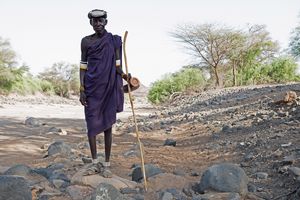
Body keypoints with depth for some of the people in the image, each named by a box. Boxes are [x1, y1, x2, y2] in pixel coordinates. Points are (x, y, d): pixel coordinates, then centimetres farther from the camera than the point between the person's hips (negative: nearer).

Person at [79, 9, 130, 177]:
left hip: (109, 87, 0)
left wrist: (124, 76, -18)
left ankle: (107, 164, 9)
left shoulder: (114, 41, 3)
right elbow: (83, 66, 4)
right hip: (92, 88, 1)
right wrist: (82, 90, -3)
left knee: (108, 125, 3)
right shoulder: (86, 41, 4)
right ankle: (95, 161, 14)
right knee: (92, 124, 1)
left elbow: (117, 66, 4)